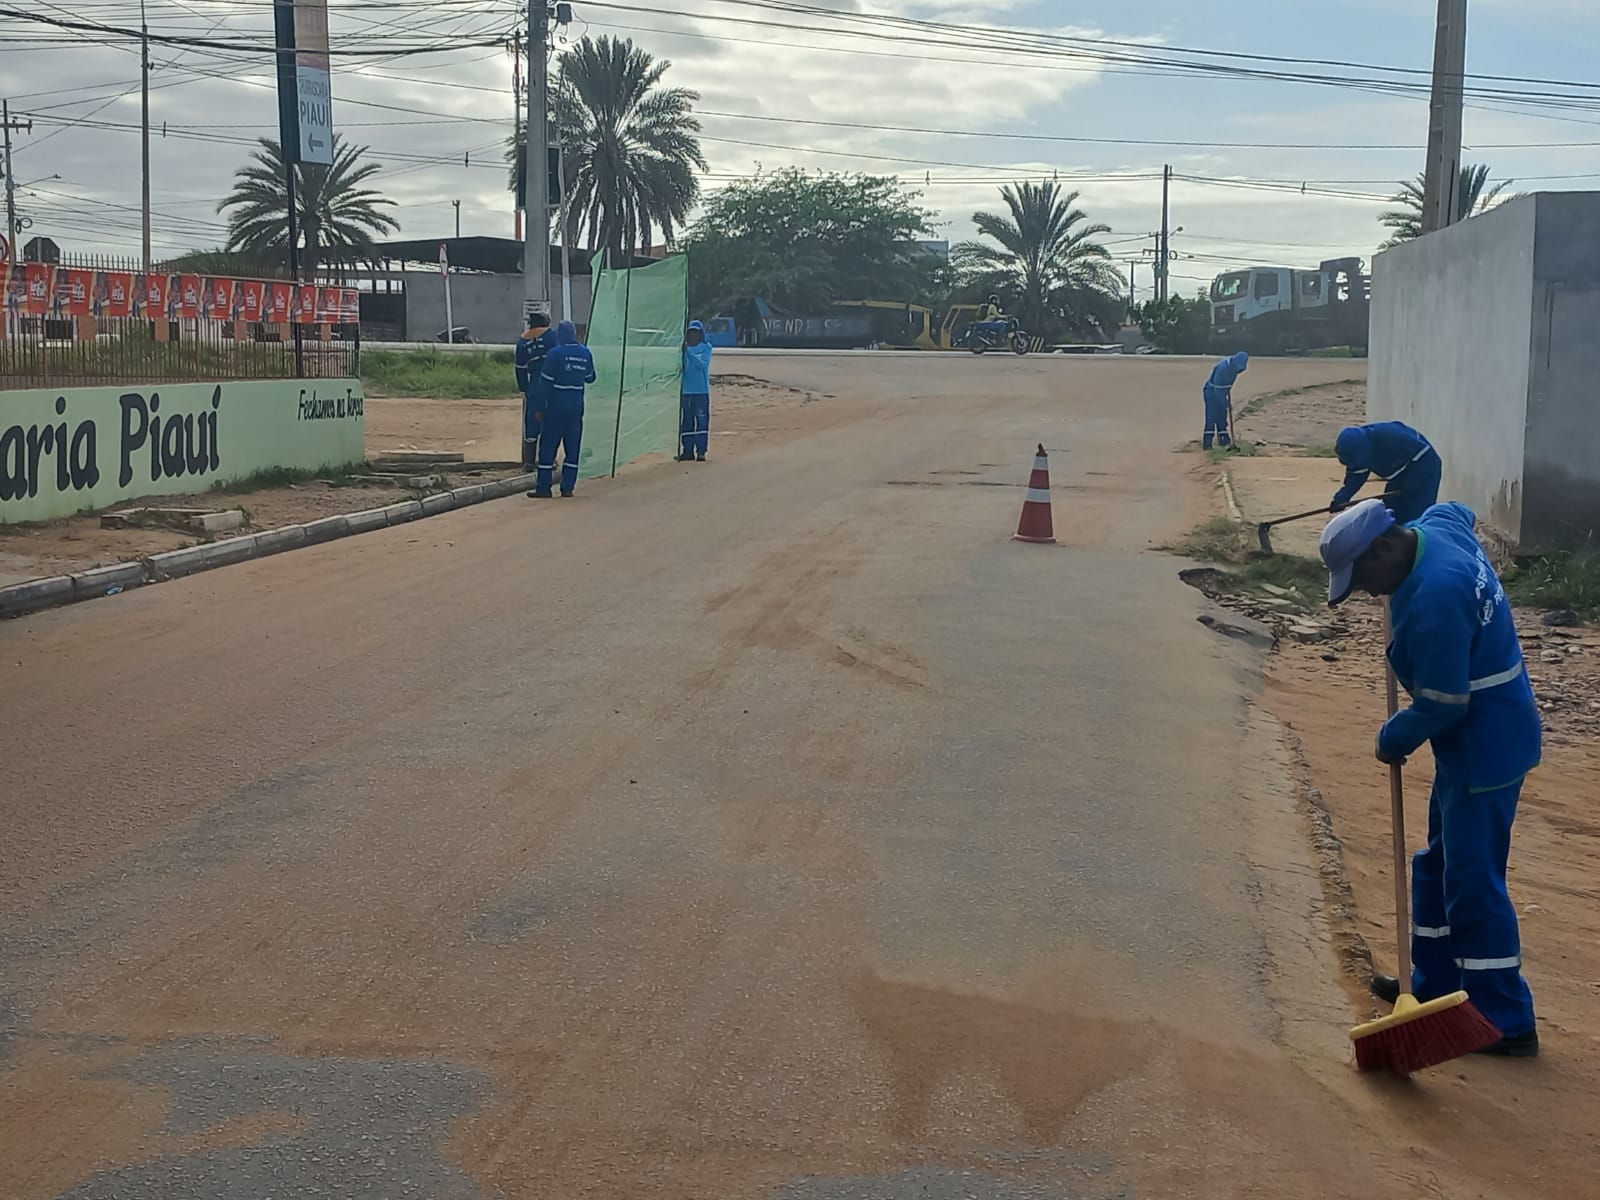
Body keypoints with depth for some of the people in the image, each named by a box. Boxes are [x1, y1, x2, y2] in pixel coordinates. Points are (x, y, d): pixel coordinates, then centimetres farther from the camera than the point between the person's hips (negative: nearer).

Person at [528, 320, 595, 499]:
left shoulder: (555, 354, -11)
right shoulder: (585, 353, 3)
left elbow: (545, 383, -10)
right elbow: (590, 378, 18)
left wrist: (538, 408, -5)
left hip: (556, 406, -4)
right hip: (577, 406, 4)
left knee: (548, 446, 1)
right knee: (573, 447, 8)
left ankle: (543, 488, 0)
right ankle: (567, 487, 7)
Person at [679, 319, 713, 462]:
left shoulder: (706, 347, 2)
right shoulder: (684, 348, 11)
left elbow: (703, 364, -14)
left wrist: (689, 352, -23)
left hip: (701, 391, -4)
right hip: (685, 390, 4)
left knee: (702, 420, -7)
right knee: (686, 421, 5)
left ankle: (701, 451, -6)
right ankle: (687, 451, 10)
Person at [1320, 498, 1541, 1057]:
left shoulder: (1432, 600, -30)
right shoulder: (1439, 525, -1)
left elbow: (1442, 706, -24)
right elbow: (1458, 509, 27)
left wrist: (1394, 738, -5)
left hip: (1485, 746, -10)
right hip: (1484, 734, 10)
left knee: (1473, 884, -4)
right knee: (1438, 866, 20)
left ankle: (1507, 1022, 5)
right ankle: (1435, 985, 33)